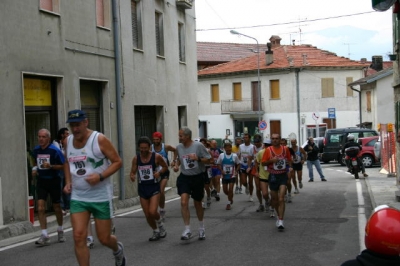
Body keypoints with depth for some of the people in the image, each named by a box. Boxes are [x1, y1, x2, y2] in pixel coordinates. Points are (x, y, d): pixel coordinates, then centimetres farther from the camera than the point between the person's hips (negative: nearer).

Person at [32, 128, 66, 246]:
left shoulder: (55, 150, -12)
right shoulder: (36, 150, 3)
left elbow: (63, 166, -11)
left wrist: (51, 166, -25)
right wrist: (34, 169, 3)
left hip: (53, 180, -3)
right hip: (41, 180, 4)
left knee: (57, 207, 10)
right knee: (40, 208, -9)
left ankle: (60, 231, 32)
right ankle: (44, 236, -6)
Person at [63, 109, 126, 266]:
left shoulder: (99, 139, -12)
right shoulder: (67, 141, 3)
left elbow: (117, 162, -9)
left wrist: (100, 176, -23)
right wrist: (68, 182, 6)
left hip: (101, 197, -4)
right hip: (78, 198, 4)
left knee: (104, 239, 6)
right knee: (79, 237, -10)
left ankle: (118, 250, 42)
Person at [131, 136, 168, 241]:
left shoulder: (156, 157, -9)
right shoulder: (136, 158, -2)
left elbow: (165, 167, 5)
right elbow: (133, 172, 5)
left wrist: (159, 173, -15)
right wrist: (132, 177, -19)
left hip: (154, 187, -3)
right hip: (142, 188, 3)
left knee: (152, 212, -18)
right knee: (147, 215, 6)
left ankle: (160, 224, 15)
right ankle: (156, 232, 30)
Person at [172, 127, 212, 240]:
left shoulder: (198, 145, -12)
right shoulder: (179, 147, 1)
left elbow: (209, 160, -9)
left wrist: (198, 159, -23)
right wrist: (176, 165, 1)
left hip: (197, 177, -2)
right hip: (184, 177, 2)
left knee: (197, 204, 12)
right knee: (184, 202, -17)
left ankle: (201, 228, 36)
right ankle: (187, 230, -11)